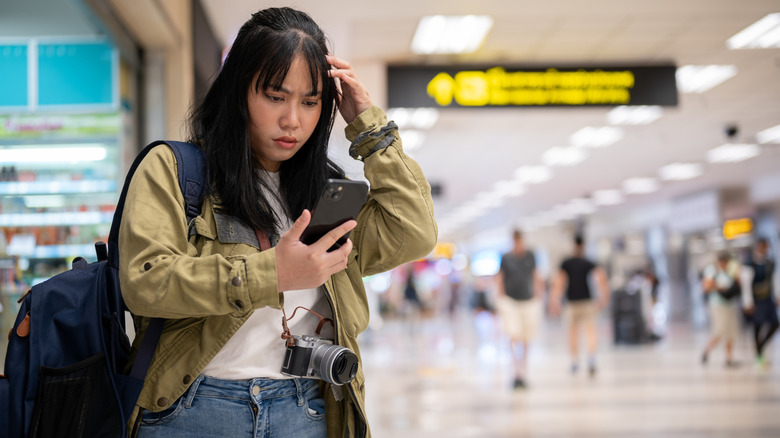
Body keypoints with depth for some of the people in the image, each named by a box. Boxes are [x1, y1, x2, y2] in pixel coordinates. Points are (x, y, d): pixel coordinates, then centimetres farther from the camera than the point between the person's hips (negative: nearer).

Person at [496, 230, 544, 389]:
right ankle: (518, 374, -17)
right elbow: (500, 280, 4)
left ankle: (523, 373, 25)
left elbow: (537, 278, 12)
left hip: (529, 302, 2)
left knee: (526, 341, 8)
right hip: (511, 302, -2)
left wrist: (538, 300, 6)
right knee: (514, 338, -16)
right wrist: (502, 303, 0)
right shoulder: (506, 258, 0)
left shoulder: (530, 257, 6)